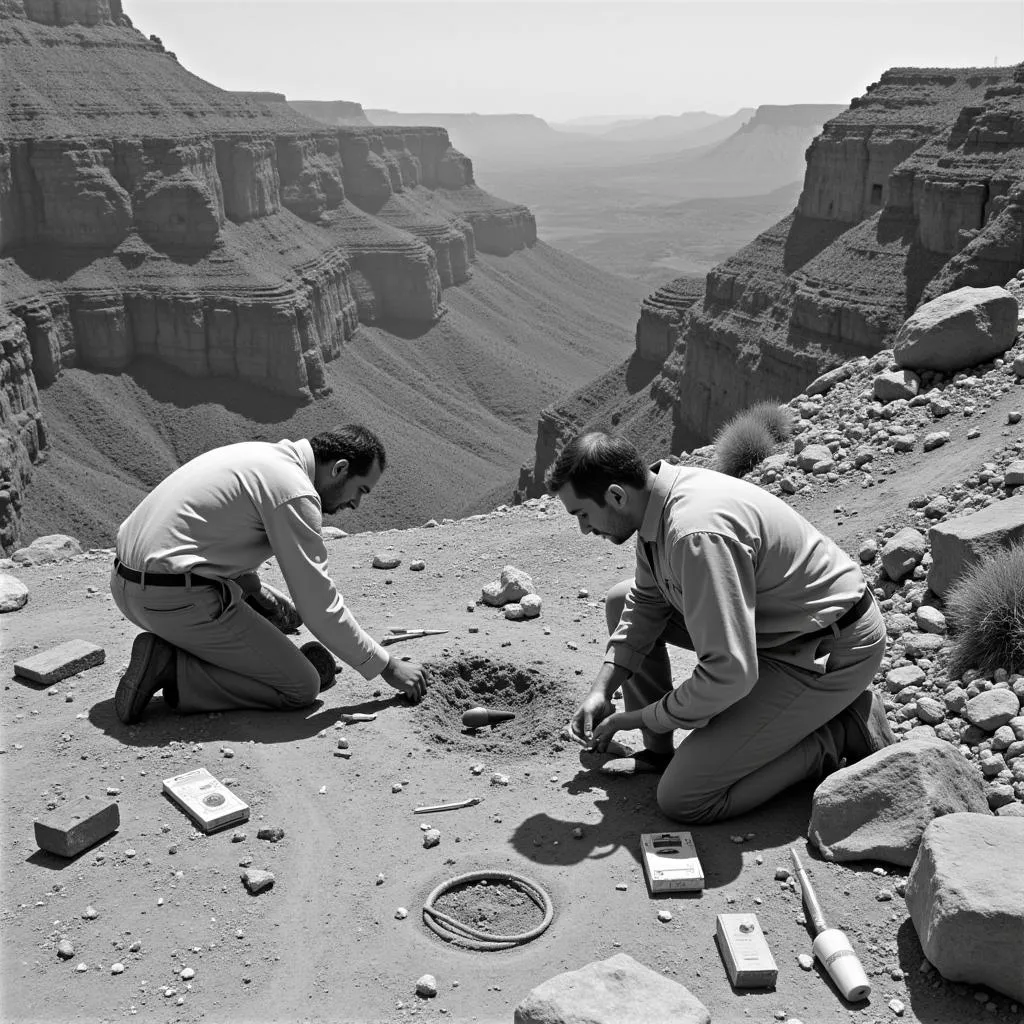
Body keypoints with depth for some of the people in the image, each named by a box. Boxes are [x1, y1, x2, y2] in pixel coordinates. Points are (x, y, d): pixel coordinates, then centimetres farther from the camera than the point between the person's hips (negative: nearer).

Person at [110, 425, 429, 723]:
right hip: (178, 599, -10)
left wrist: (259, 589, 16)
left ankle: (169, 650, 9)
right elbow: (320, 605, -13)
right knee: (301, 686, -3)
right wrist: (388, 667, -4)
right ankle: (173, 670, -9)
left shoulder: (263, 455, 15)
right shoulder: (295, 492, -14)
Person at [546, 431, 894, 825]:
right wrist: (601, 690, 5)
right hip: (774, 621, 10)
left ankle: (842, 733, 0)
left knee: (683, 800, -12)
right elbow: (646, 602, 13)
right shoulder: (659, 499, -2)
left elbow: (730, 673, -33)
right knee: (622, 601, 11)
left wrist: (638, 717, -18)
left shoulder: (698, 533, -33)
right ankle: (658, 751, 16)